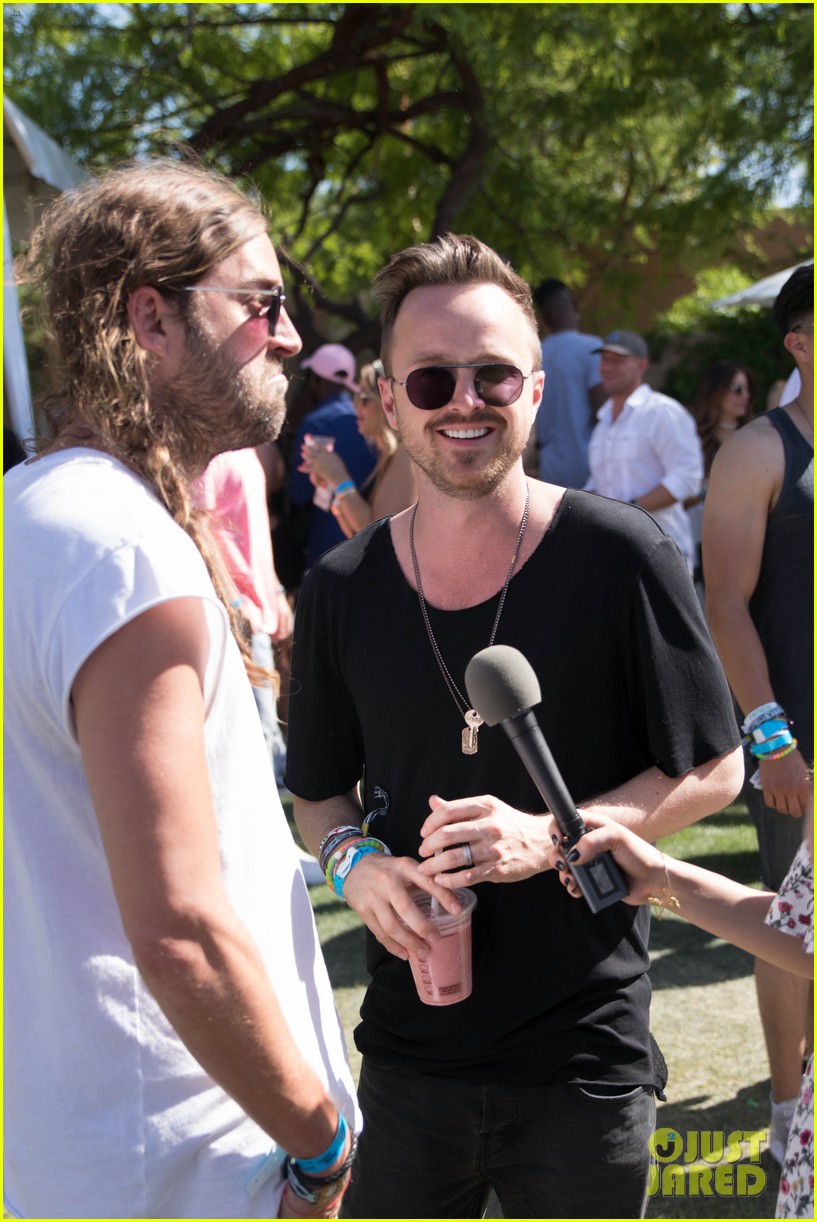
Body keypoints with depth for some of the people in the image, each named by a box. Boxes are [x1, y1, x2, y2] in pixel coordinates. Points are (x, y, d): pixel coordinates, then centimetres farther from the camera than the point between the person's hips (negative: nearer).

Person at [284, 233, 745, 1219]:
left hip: (584, 1066, -2)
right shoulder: (340, 591, 0)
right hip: (407, 1055, 3)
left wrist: (549, 835, -19)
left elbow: (713, 772, -4)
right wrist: (354, 861, -10)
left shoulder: (619, 558, -10)